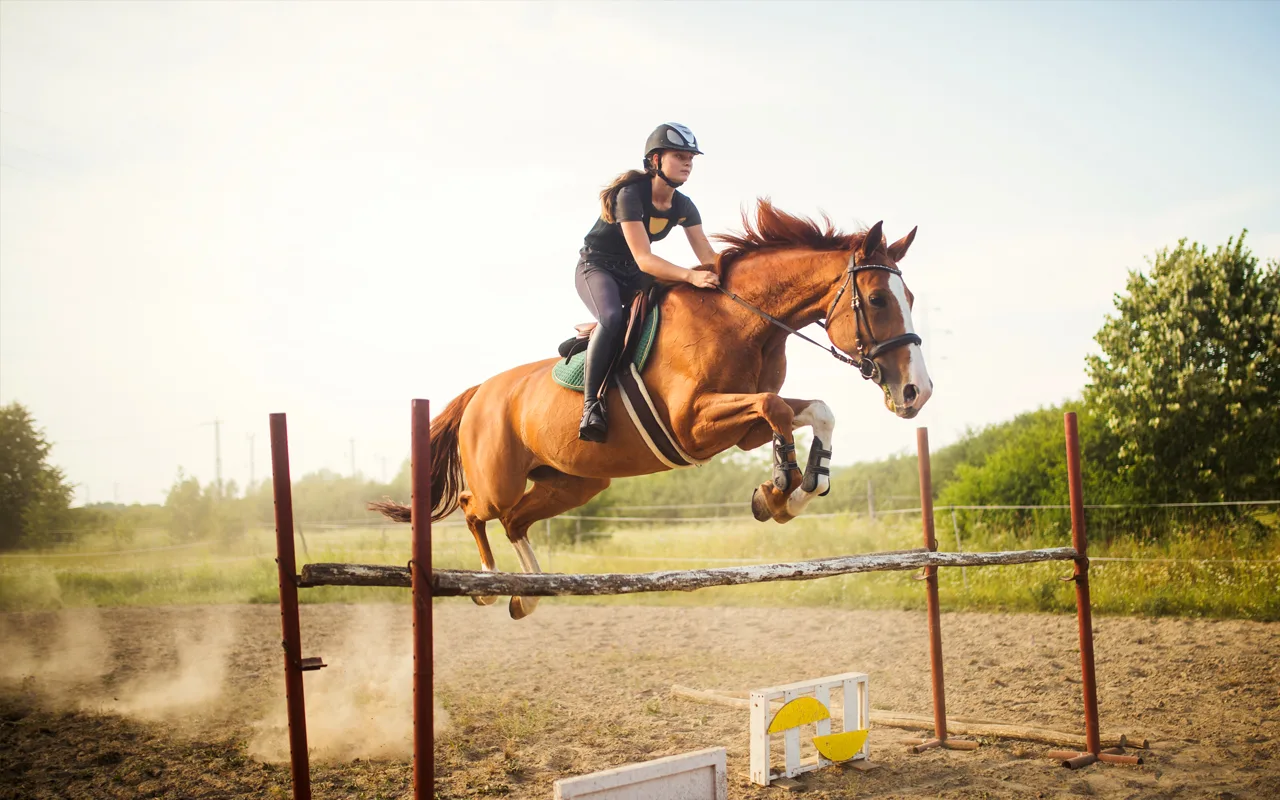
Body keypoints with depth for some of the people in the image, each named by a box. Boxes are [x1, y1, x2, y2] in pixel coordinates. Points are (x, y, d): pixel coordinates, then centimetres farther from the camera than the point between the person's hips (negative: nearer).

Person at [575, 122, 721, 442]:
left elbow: (708, 257, -6)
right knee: (613, 318, -36)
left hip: (632, 275, 8)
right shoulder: (631, 195, -24)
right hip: (596, 267, -7)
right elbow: (644, 260, -32)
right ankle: (591, 403, -32)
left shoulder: (683, 207, -3)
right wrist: (691, 276, -44)